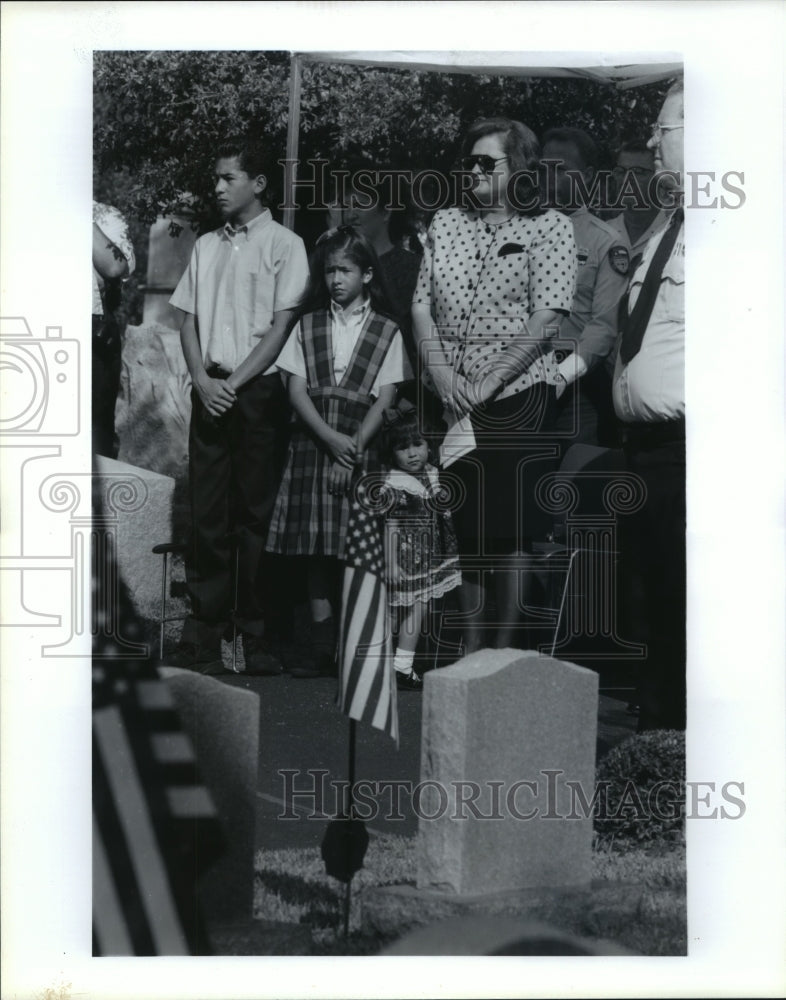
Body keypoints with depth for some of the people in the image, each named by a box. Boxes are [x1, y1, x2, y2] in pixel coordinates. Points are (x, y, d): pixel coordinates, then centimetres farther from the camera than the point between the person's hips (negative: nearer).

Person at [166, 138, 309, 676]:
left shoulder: (284, 244, 1)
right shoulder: (207, 246, 16)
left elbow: (282, 326, -6)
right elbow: (188, 320, 13)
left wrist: (236, 382, -12)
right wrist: (203, 380, -3)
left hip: (258, 391, -4)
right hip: (211, 391, 5)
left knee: (257, 512, -4)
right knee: (207, 513, 2)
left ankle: (258, 636, 2)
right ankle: (204, 636, 6)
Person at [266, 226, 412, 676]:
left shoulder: (386, 331, 4)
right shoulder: (307, 325, 11)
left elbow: (384, 399, -1)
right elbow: (297, 389, 3)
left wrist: (353, 447, -12)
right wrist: (330, 438, -11)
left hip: (361, 443, -2)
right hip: (312, 444, 2)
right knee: (317, 551, 2)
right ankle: (323, 650, 7)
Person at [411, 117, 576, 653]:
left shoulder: (550, 228, -1)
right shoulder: (446, 223, 13)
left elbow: (545, 319, -11)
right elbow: (422, 307, 8)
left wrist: (489, 383, -17)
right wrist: (441, 374, -8)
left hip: (518, 396, -4)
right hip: (451, 402, 4)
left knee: (510, 530, 0)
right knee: (463, 527, 8)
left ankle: (506, 649, 11)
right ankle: (469, 651, 18)